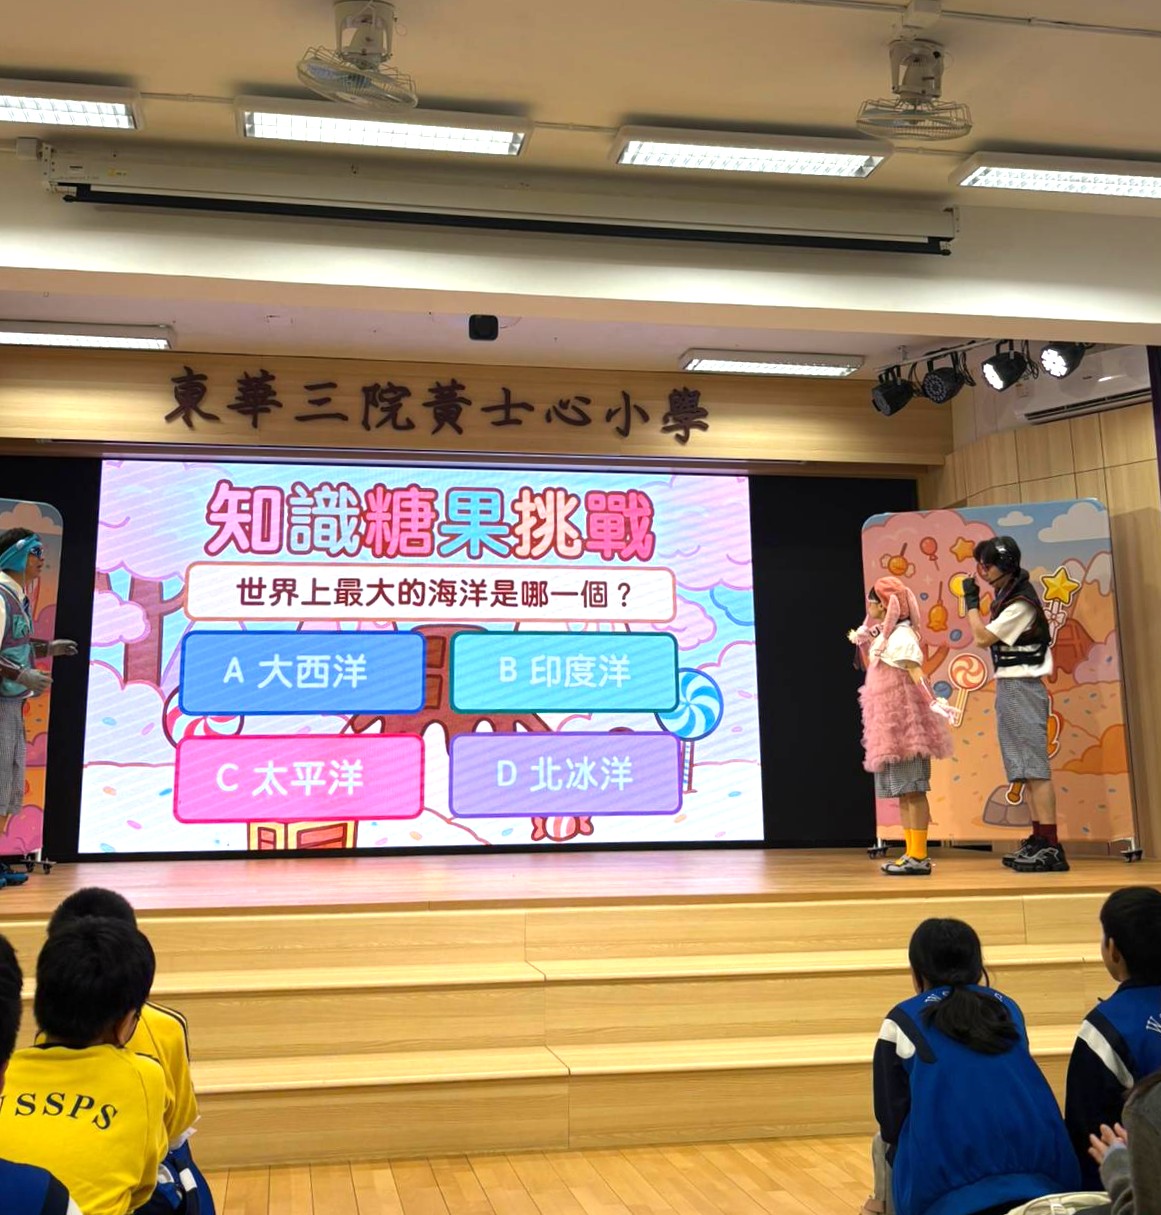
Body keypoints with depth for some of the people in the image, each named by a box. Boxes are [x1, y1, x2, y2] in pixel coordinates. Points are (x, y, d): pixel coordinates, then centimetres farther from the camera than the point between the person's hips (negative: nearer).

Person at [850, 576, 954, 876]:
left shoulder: (902, 637, -12)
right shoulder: (885, 636, 15)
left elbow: (917, 676, -22)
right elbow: (873, 670, 27)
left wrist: (932, 703, -35)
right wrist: (861, 643, 23)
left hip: (904, 724, -10)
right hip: (891, 725, 10)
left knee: (911, 790, -8)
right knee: (903, 792, 10)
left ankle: (919, 857, -7)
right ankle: (911, 853, 13)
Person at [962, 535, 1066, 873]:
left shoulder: (1021, 602, -15)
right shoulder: (1005, 594, 14)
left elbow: (983, 637, -15)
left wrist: (971, 600, -6)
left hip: (1022, 688, -10)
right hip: (1008, 687, 10)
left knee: (1035, 768, -11)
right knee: (1025, 769, 11)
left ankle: (1051, 847, -11)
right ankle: (1039, 839, 16)